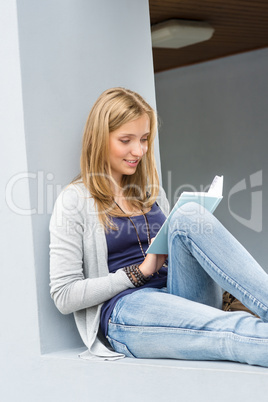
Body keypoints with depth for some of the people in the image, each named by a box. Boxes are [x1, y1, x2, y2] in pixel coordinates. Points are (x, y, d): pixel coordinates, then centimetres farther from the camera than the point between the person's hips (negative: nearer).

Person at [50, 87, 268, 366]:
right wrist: (140, 271, -8)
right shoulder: (74, 201, 3)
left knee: (189, 215, -26)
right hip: (127, 314, -5)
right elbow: (64, 296, -2)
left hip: (182, 299, 5)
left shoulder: (152, 193, 23)